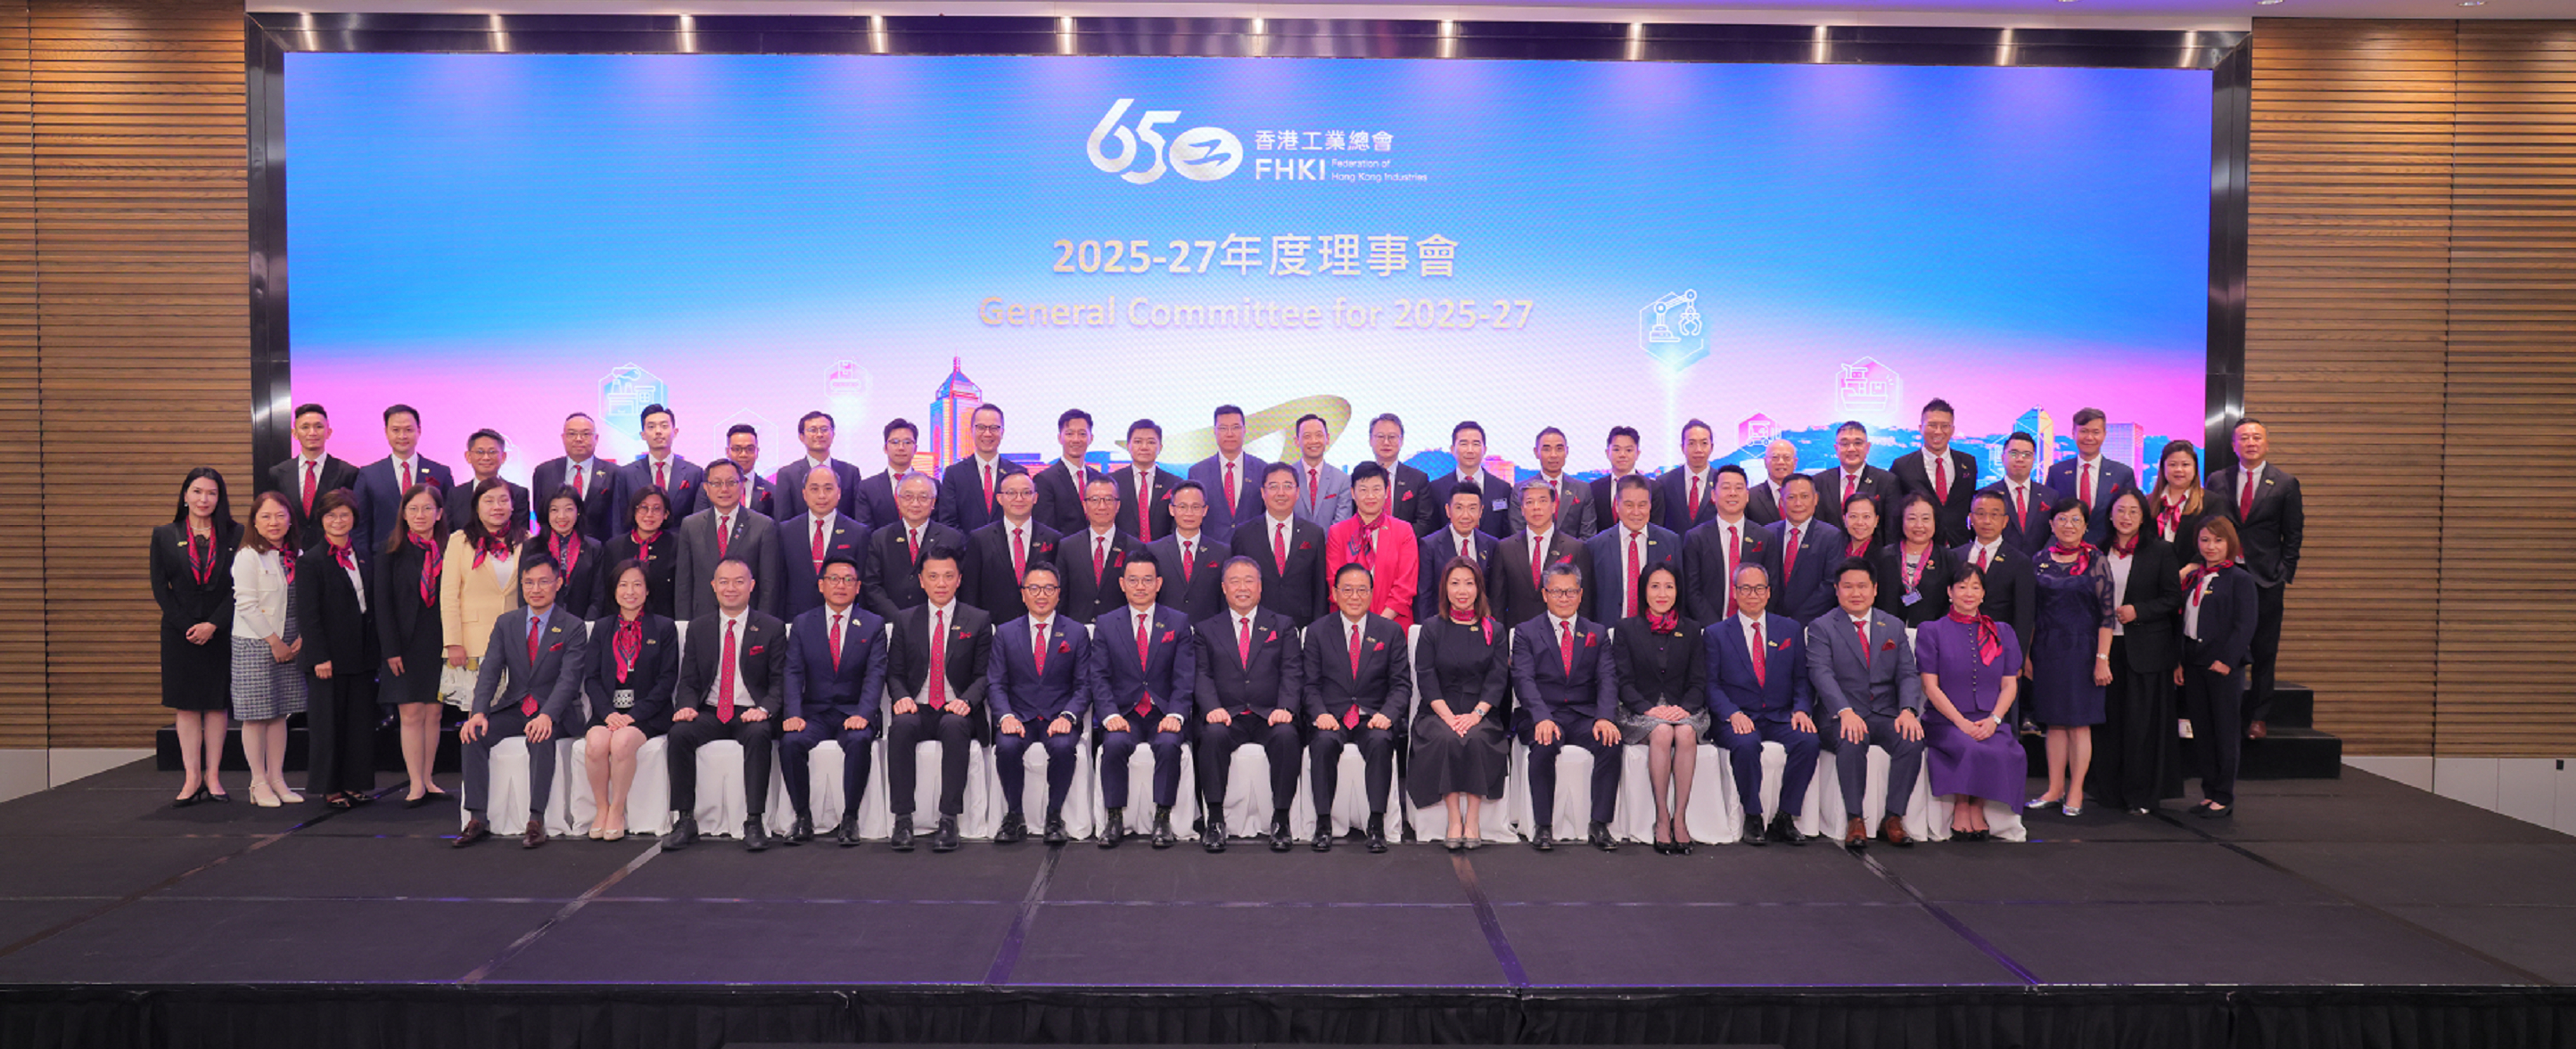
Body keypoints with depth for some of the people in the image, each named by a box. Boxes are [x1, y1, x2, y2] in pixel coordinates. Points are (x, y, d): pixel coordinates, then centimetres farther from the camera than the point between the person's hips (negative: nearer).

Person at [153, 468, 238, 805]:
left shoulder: (235, 535, 2)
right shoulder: (164, 535, 5)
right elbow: (160, 588, 1)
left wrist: (213, 624, -11)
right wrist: (187, 626, -9)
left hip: (221, 632, 0)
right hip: (180, 632, 1)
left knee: (217, 702, 3)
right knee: (186, 704, 2)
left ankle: (213, 775, 7)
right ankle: (193, 777, 5)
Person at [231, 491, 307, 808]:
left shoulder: (297, 556, 8)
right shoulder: (247, 557, -9)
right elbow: (246, 605, -13)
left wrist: (301, 638, -3)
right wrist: (274, 641, -13)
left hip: (289, 646, 6)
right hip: (254, 644, -6)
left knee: (280, 713, 10)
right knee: (256, 714, -1)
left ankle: (277, 779, 17)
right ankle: (259, 783, 8)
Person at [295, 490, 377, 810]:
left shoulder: (364, 559, 12)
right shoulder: (311, 561, -6)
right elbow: (307, 614, -10)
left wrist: (374, 651, 9)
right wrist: (320, 657, -16)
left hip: (360, 657, 6)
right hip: (328, 657, -6)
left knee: (361, 720, 8)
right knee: (328, 721, 2)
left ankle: (355, 783, 17)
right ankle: (330, 787, 11)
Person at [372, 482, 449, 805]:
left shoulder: (448, 551, 6)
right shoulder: (391, 551, 2)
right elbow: (383, 603, -1)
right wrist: (391, 649, -8)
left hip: (439, 643, 2)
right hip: (406, 644, -2)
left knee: (433, 714, 5)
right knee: (411, 714, -4)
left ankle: (426, 780, 14)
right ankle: (416, 784, 0)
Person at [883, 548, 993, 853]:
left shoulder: (978, 621, 10)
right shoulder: (905, 620, 15)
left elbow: (984, 675, 4)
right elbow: (895, 671, 12)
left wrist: (966, 700, -16)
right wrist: (901, 696, -11)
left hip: (957, 712, -2)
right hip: (917, 709, 2)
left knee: (954, 727, -37)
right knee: (901, 726, -33)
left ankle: (948, 821, -36)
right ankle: (902, 820, -31)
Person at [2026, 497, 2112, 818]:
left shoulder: (2096, 561, -2)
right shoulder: (2040, 562, 7)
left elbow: (2106, 614, -5)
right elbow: (2031, 611, 10)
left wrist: (2102, 658, -11)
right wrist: (2026, 655, 7)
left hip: (2081, 648, -3)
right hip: (2047, 650, 3)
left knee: (2079, 721, 0)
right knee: (2055, 721, 7)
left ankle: (2076, 791, 7)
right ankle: (2055, 789, 14)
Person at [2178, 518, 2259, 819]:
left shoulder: (2241, 579, -5)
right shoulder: (2193, 577, 13)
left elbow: (2245, 625, -12)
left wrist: (2227, 660, -18)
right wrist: (2179, 661, 9)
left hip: (2224, 668, -6)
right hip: (2193, 666, 6)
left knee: (2225, 732, 0)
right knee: (2201, 733, 10)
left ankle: (2225, 798, 6)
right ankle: (2209, 792, 19)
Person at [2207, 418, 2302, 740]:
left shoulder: (2285, 484, 3)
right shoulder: (2217, 480, 7)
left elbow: (2293, 534, 4)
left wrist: (2286, 574, -3)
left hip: (2266, 578, -1)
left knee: (2263, 653, 3)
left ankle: (2258, 717, 11)